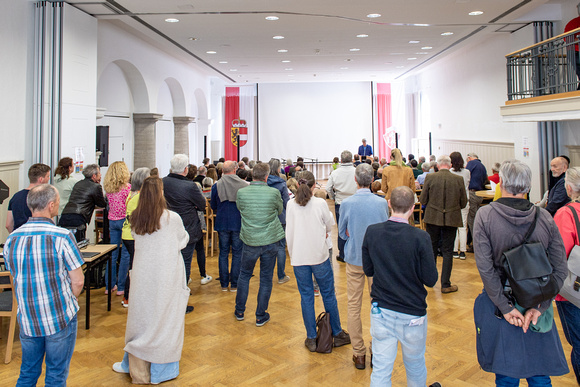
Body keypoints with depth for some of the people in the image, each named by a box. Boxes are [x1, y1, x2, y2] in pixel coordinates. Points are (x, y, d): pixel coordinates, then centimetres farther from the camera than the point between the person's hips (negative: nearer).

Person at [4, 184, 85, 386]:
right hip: (60, 319, -4)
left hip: (27, 319, 5)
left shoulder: (12, 239, -1)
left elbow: (16, 278, 10)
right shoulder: (62, 237, -17)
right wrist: (66, 302, 5)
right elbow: (78, 281, -14)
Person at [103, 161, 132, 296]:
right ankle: (121, 287, 4)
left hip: (112, 220, 6)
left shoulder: (108, 188, 5)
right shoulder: (127, 187, -13)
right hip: (125, 220, -6)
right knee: (125, 254, 1)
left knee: (113, 253, 12)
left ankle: (110, 285, 19)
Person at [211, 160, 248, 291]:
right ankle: (234, 284, 12)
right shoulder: (244, 185, -8)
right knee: (237, 254, 8)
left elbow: (213, 206, 4)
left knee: (223, 253, 12)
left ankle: (224, 284, 16)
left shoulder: (216, 185, -5)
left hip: (222, 223, 1)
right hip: (239, 223, -1)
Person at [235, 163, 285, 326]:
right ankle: (261, 316, 19)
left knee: (244, 275, 19)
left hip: (250, 241, 1)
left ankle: (239, 311, 30)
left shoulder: (241, 192, -7)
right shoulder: (274, 193, -10)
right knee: (266, 278, 10)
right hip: (270, 241, -1)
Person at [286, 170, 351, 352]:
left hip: (299, 257, 2)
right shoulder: (320, 203, -10)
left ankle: (311, 339, 16)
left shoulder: (291, 204, -4)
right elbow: (330, 224, 4)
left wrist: (292, 253, 12)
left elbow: (289, 233, 1)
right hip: (320, 254, -2)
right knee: (328, 295, 11)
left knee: (306, 297, 9)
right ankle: (337, 334, 24)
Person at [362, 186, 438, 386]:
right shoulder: (420, 238, -18)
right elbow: (431, 280, -11)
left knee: (380, 369, 11)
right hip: (412, 313, -2)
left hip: (380, 311, 2)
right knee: (415, 366, 21)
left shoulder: (371, 232, -9)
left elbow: (368, 270, 2)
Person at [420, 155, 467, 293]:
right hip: (452, 219, 0)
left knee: (432, 248, 16)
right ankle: (445, 284, 11)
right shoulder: (458, 180, -6)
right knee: (447, 251, 7)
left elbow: (423, 200, -4)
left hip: (433, 218, 0)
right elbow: (463, 203, 1)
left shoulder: (430, 178, -8)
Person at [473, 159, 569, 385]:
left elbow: (485, 267, -17)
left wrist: (505, 307, -12)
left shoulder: (485, 215, -12)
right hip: (536, 306, 2)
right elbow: (560, 270, -6)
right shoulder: (544, 217, -5)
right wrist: (540, 307, -7)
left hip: (501, 307, -2)